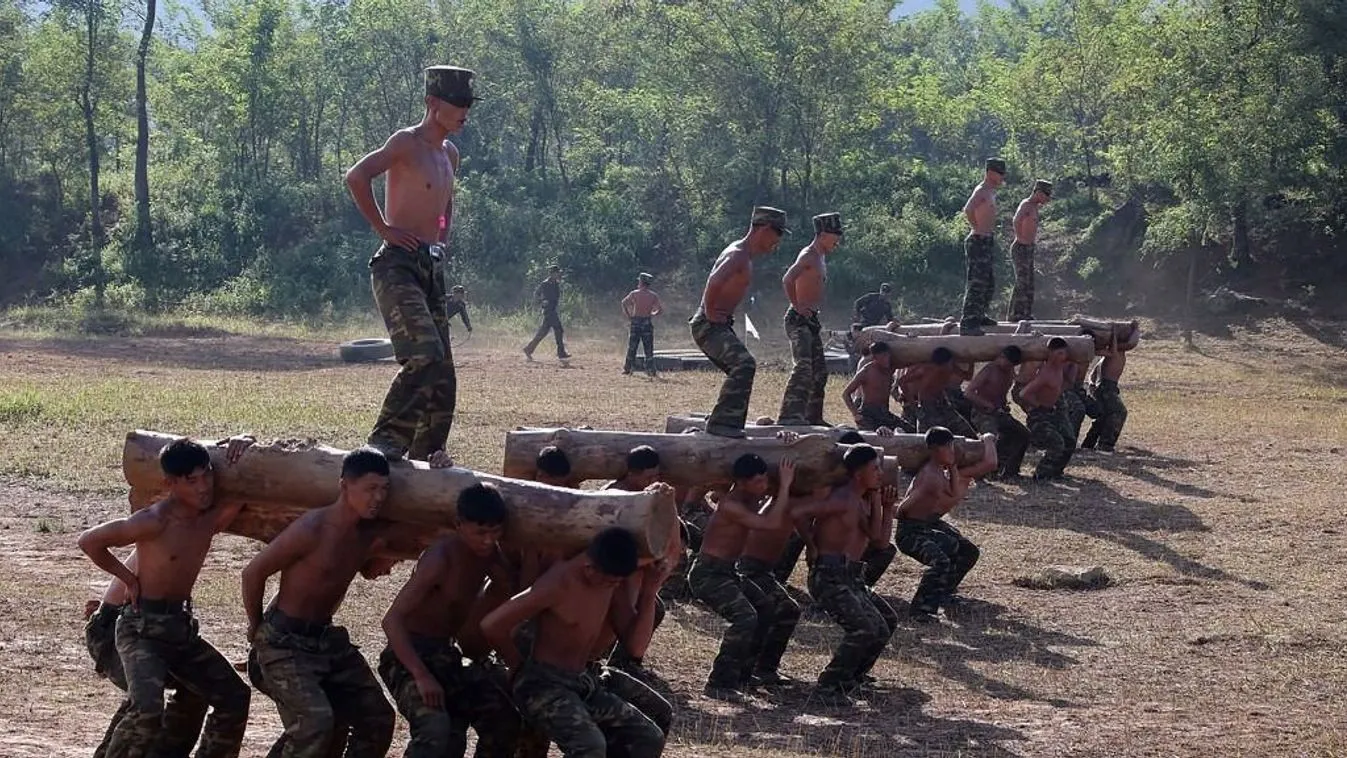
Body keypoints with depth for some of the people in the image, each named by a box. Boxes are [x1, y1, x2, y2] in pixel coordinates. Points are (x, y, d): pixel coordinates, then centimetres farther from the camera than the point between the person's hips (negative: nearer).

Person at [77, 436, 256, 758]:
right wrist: (128, 577, -8)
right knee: (147, 710, -28)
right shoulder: (154, 522, -21)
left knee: (234, 697, 8)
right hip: (142, 629, -7)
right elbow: (89, 541, -15)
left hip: (182, 626, 7)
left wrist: (243, 443, -9)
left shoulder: (213, 518, -1)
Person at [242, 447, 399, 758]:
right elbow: (253, 572, -15)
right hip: (284, 642, -8)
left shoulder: (370, 534, -1)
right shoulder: (311, 530, -24)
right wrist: (256, 626, -2)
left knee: (378, 718, 6)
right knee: (316, 721, -25)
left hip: (328, 639, 8)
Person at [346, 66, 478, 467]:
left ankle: (427, 451, 12)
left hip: (432, 269, 9)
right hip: (398, 266, -9)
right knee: (425, 355, -22)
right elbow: (356, 177, -21)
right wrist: (383, 228, -17)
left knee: (443, 373, 5)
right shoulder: (407, 142, -7)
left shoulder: (450, 153, 18)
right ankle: (385, 439, -15)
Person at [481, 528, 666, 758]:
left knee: (650, 739, -1)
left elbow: (634, 640, 8)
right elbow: (491, 625, -22)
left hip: (582, 683, 8)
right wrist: (519, 666, -5)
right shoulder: (559, 584, -22)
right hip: (543, 683, -8)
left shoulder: (609, 581, 2)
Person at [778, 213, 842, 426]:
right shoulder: (808, 256, -12)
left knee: (820, 370, 12)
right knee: (804, 366, -21)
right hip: (799, 320, -10)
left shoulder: (821, 258, 19)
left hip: (811, 320, 10)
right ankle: (789, 416, -27)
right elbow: (787, 280, -26)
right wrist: (797, 307, -21)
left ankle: (813, 417, 19)